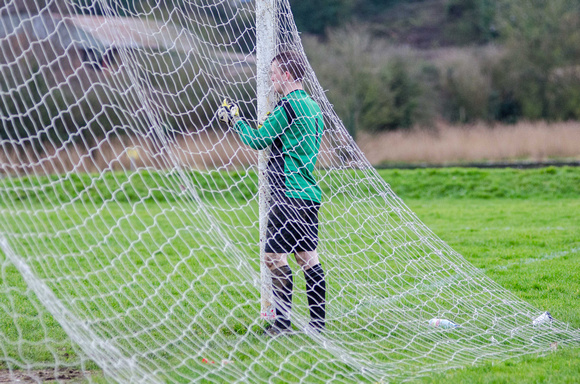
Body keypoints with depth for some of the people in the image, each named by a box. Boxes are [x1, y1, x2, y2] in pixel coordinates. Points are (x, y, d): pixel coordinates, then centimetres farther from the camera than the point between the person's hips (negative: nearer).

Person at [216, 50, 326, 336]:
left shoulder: (288, 107, -13)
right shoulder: (312, 106, 15)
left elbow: (258, 140, -6)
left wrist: (234, 119, 8)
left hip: (288, 195, -9)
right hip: (309, 194, 9)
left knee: (275, 256, -6)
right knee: (307, 257, 10)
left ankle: (282, 323, -6)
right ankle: (318, 323, 10)